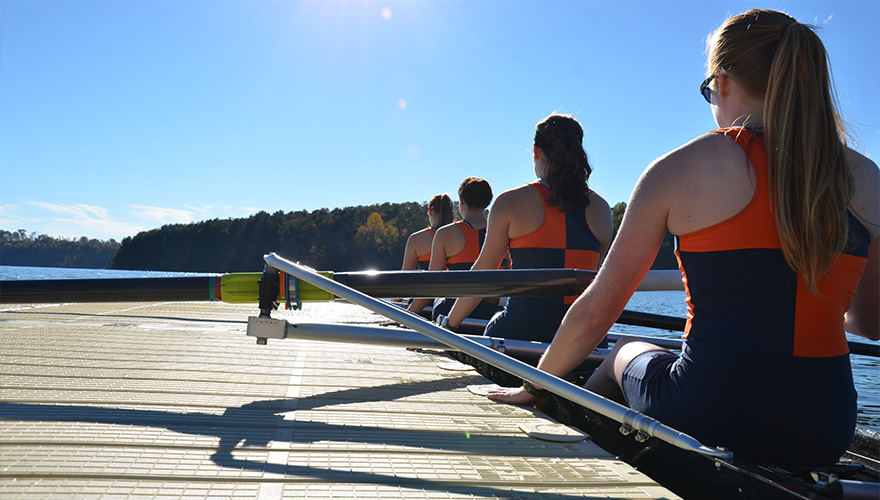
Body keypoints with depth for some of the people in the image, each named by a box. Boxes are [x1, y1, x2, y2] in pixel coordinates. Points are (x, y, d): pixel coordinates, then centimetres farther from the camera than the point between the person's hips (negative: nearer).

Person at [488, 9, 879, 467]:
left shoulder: (681, 168, -8)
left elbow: (594, 313, -4)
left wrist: (533, 386, 11)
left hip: (709, 420, -3)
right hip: (826, 437, 4)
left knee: (625, 353, 30)